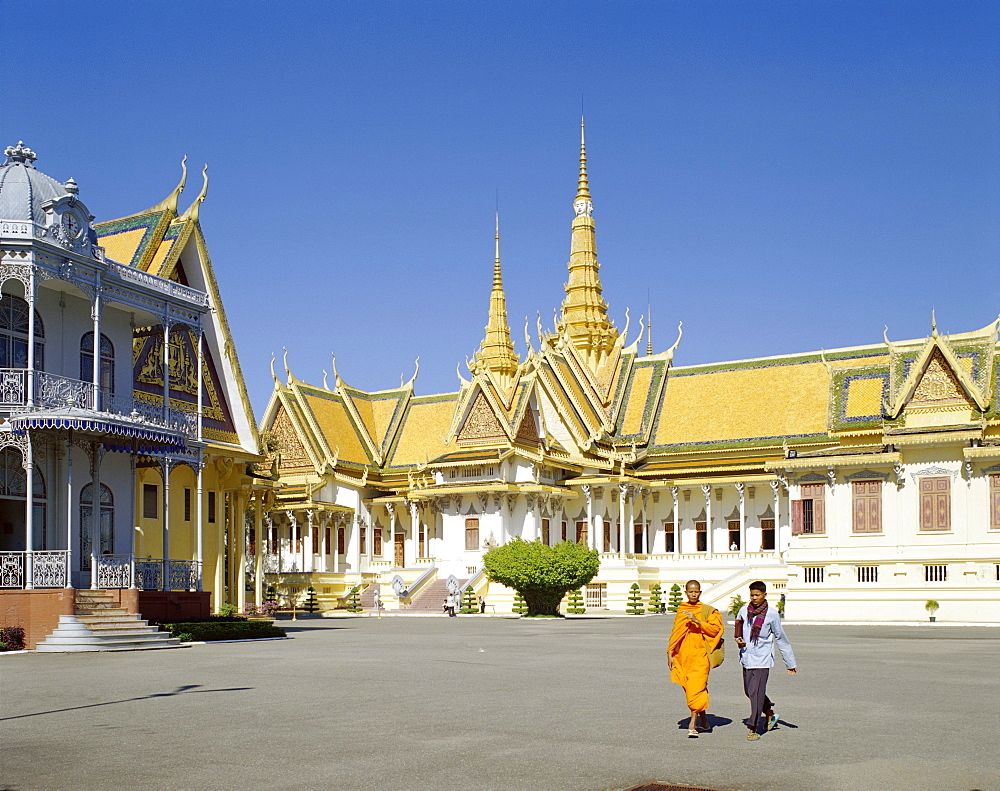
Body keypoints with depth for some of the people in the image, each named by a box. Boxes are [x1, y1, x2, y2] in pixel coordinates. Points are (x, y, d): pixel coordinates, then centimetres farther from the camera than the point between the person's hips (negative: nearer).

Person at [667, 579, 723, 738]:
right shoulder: (681, 610, 13)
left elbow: (715, 629, -8)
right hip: (683, 655, 4)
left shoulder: (707, 611, 2)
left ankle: (693, 725, -13)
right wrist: (670, 652, 10)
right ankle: (704, 721, 21)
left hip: (700, 655, -4)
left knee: (696, 688, -13)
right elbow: (675, 633, 16)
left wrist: (698, 621, -18)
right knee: (689, 688, 7)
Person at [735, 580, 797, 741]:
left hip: (762, 659, -5)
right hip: (746, 656, 5)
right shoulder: (744, 610, 4)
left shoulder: (771, 613, -7)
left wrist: (790, 663, 4)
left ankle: (753, 729, -4)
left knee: (756, 692, -9)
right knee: (749, 690, 13)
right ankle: (770, 713, 36)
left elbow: (780, 638, 0)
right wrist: (738, 639, -2)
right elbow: (738, 625, 22)